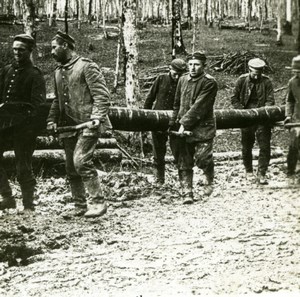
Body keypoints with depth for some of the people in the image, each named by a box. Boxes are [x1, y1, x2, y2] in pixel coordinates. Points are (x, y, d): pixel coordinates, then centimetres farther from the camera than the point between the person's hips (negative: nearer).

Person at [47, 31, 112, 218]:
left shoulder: (87, 67, -7)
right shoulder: (59, 72, 16)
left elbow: (103, 96, -12)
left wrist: (96, 118, -21)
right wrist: (52, 120, 10)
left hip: (87, 125, -8)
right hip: (68, 126, 8)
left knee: (81, 161, -20)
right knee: (71, 168, 8)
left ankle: (98, 202, -12)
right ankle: (80, 206, 17)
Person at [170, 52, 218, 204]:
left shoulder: (209, 82, -10)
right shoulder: (183, 80, 11)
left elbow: (199, 106, -16)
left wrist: (185, 123, -18)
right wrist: (173, 122, 17)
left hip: (203, 128, -5)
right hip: (183, 128, 5)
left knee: (202, 159, -11)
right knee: (183, 163, 2)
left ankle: (210, 181, 20)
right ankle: (187, 193, 8)